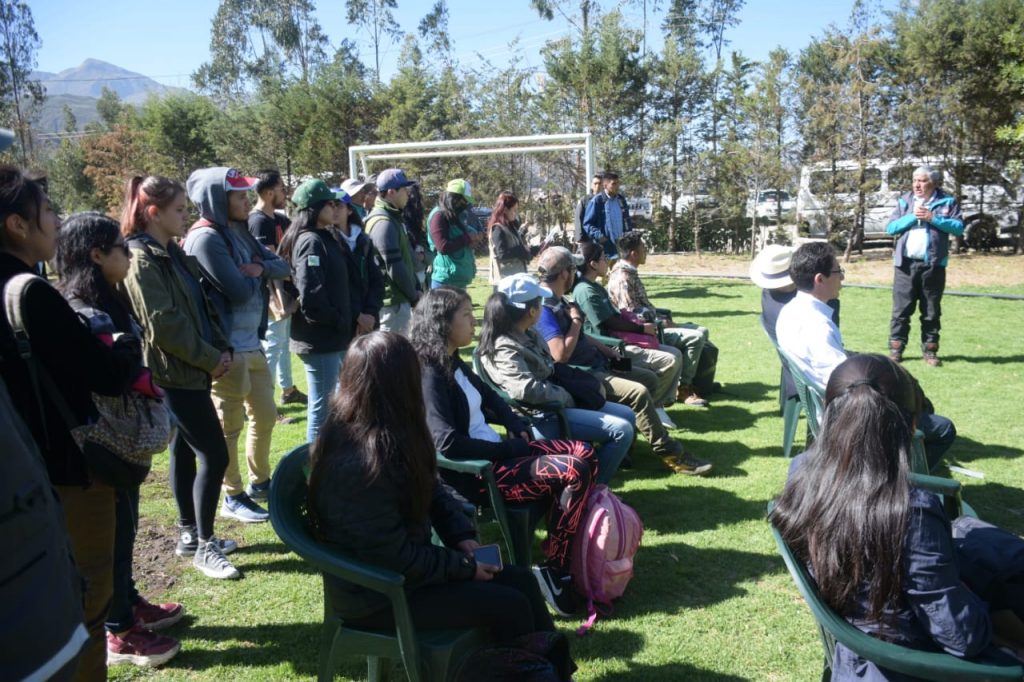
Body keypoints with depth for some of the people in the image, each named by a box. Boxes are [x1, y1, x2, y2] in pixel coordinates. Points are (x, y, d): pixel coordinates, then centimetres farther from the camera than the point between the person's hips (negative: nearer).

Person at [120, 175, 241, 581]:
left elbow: (202, 306, 15)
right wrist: (210, 358, -15)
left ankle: (189, 534, 28)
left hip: (191, 368, 9)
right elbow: (163, 324, -21)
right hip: (175, 372, -9)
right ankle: (204, 546, 6)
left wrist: (222, 348, 3)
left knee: (185, 450, 16)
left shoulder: (173, 253, 13)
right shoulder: (141, 260, -16)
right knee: (214, 455, -7)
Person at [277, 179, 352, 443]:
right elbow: (311, 296, -25)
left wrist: (344, 323, 8)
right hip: (320, 339, -10)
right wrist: (338, 322, -14)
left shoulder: (325, 238, 14)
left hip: (334, 336, 10)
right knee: (321, 406, 0)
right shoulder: (311, 242, -15)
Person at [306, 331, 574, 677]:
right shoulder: (360, 464, -31)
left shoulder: (388, 436, -2)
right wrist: (465, 567, -15)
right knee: (510, 606, -12)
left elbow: (431, 487, 10)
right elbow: (394, 557, -26)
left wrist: (462, 535, -4)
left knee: (521, 580, 2)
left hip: (405, 561, 9)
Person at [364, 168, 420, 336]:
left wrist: (415, 289, 11)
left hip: (400, 298, 10)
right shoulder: (384, 222, -18)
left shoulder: (393, 217, 14)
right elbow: (394, 267, -21)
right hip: (393, 300, -10)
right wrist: (414, 296, -11)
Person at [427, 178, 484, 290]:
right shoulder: (439, 215, -12)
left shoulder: (457, 216, 15)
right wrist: (468, 238, -13)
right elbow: (443, 246, -22)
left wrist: (474, 237, 0)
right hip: (445, 280, -10)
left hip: (460, 278, 10)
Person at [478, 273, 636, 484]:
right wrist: (565, 396, -17)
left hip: (556, 402, 11)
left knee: (627, 415, 14)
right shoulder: (504, 348, -19)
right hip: (542, 416, -10)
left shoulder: (527, 335, 11)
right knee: (621, 431, -17)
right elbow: (526, 389, -32)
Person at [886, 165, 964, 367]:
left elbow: (959, 227, -5)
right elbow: (890, 228, 0)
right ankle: (895, 349, 8)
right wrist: (912, 216, -11)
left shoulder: (947, 201, 4)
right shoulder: (904, 201, 8)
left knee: (931, 312, 7)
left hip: (933, 265, -1)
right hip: (905, 264, 1)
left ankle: (930, 350, 14)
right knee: (901, 309, 2)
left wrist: (932, 218, -13)